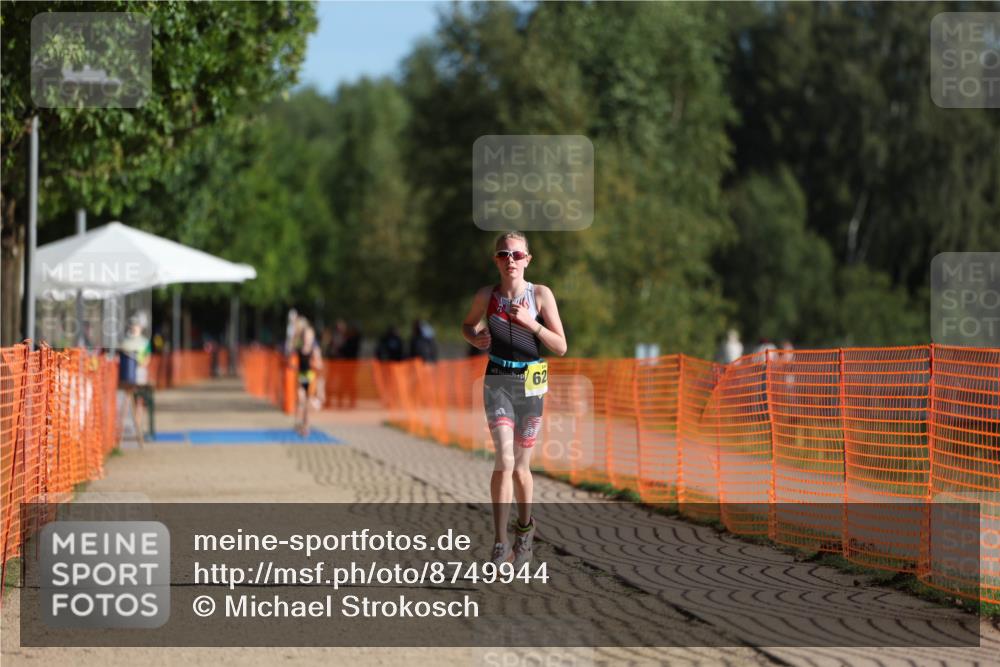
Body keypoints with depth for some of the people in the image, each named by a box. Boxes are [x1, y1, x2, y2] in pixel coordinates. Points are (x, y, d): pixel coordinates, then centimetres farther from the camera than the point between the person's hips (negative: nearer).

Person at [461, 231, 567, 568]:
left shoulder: (541, 294, -7)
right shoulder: (486, 296, -3)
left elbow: (561, 347, -7)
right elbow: (468, 325, 18)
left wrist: (530, 323, -21)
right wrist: (476, 338, -5)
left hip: (530, 383, 0)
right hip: (498, 380, 0)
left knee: (521, 465, 11)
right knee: (505, 459, -18)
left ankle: (525, 528, 37)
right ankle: (500, 542, -14)